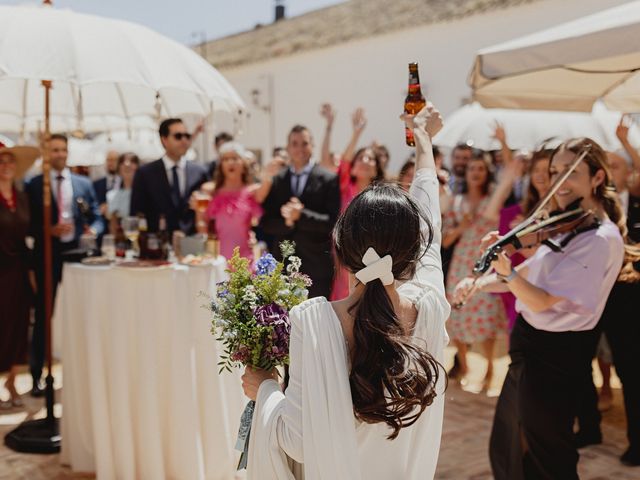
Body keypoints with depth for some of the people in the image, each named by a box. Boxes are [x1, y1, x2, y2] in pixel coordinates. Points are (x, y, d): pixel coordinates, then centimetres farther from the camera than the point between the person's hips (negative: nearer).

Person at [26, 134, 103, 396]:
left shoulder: (84, 184, 8)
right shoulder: (34, 185, 0)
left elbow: (96, 217, 9)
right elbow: (28, 224, -2)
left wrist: (93, 230, -11)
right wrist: (49, 231, -18)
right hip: (47, 255, -2)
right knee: (43, 316, 4)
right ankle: (37, 376, 14)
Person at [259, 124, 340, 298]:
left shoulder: (329, 179, 0)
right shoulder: (276, 181, 9)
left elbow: (333, 222, -7)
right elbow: (265, 222, 5)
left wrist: (301, 215, -19)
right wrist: (286, 221, -15)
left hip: (317, 266, -2)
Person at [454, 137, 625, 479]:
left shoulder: (602, 238, -20)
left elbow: (543, 300, -24)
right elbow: (530, 276, 16)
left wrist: (506, 272, -40)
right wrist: (478, 284, 5)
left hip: (554, 356, -9)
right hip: (533, 348, 9)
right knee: (506, 450, 22)